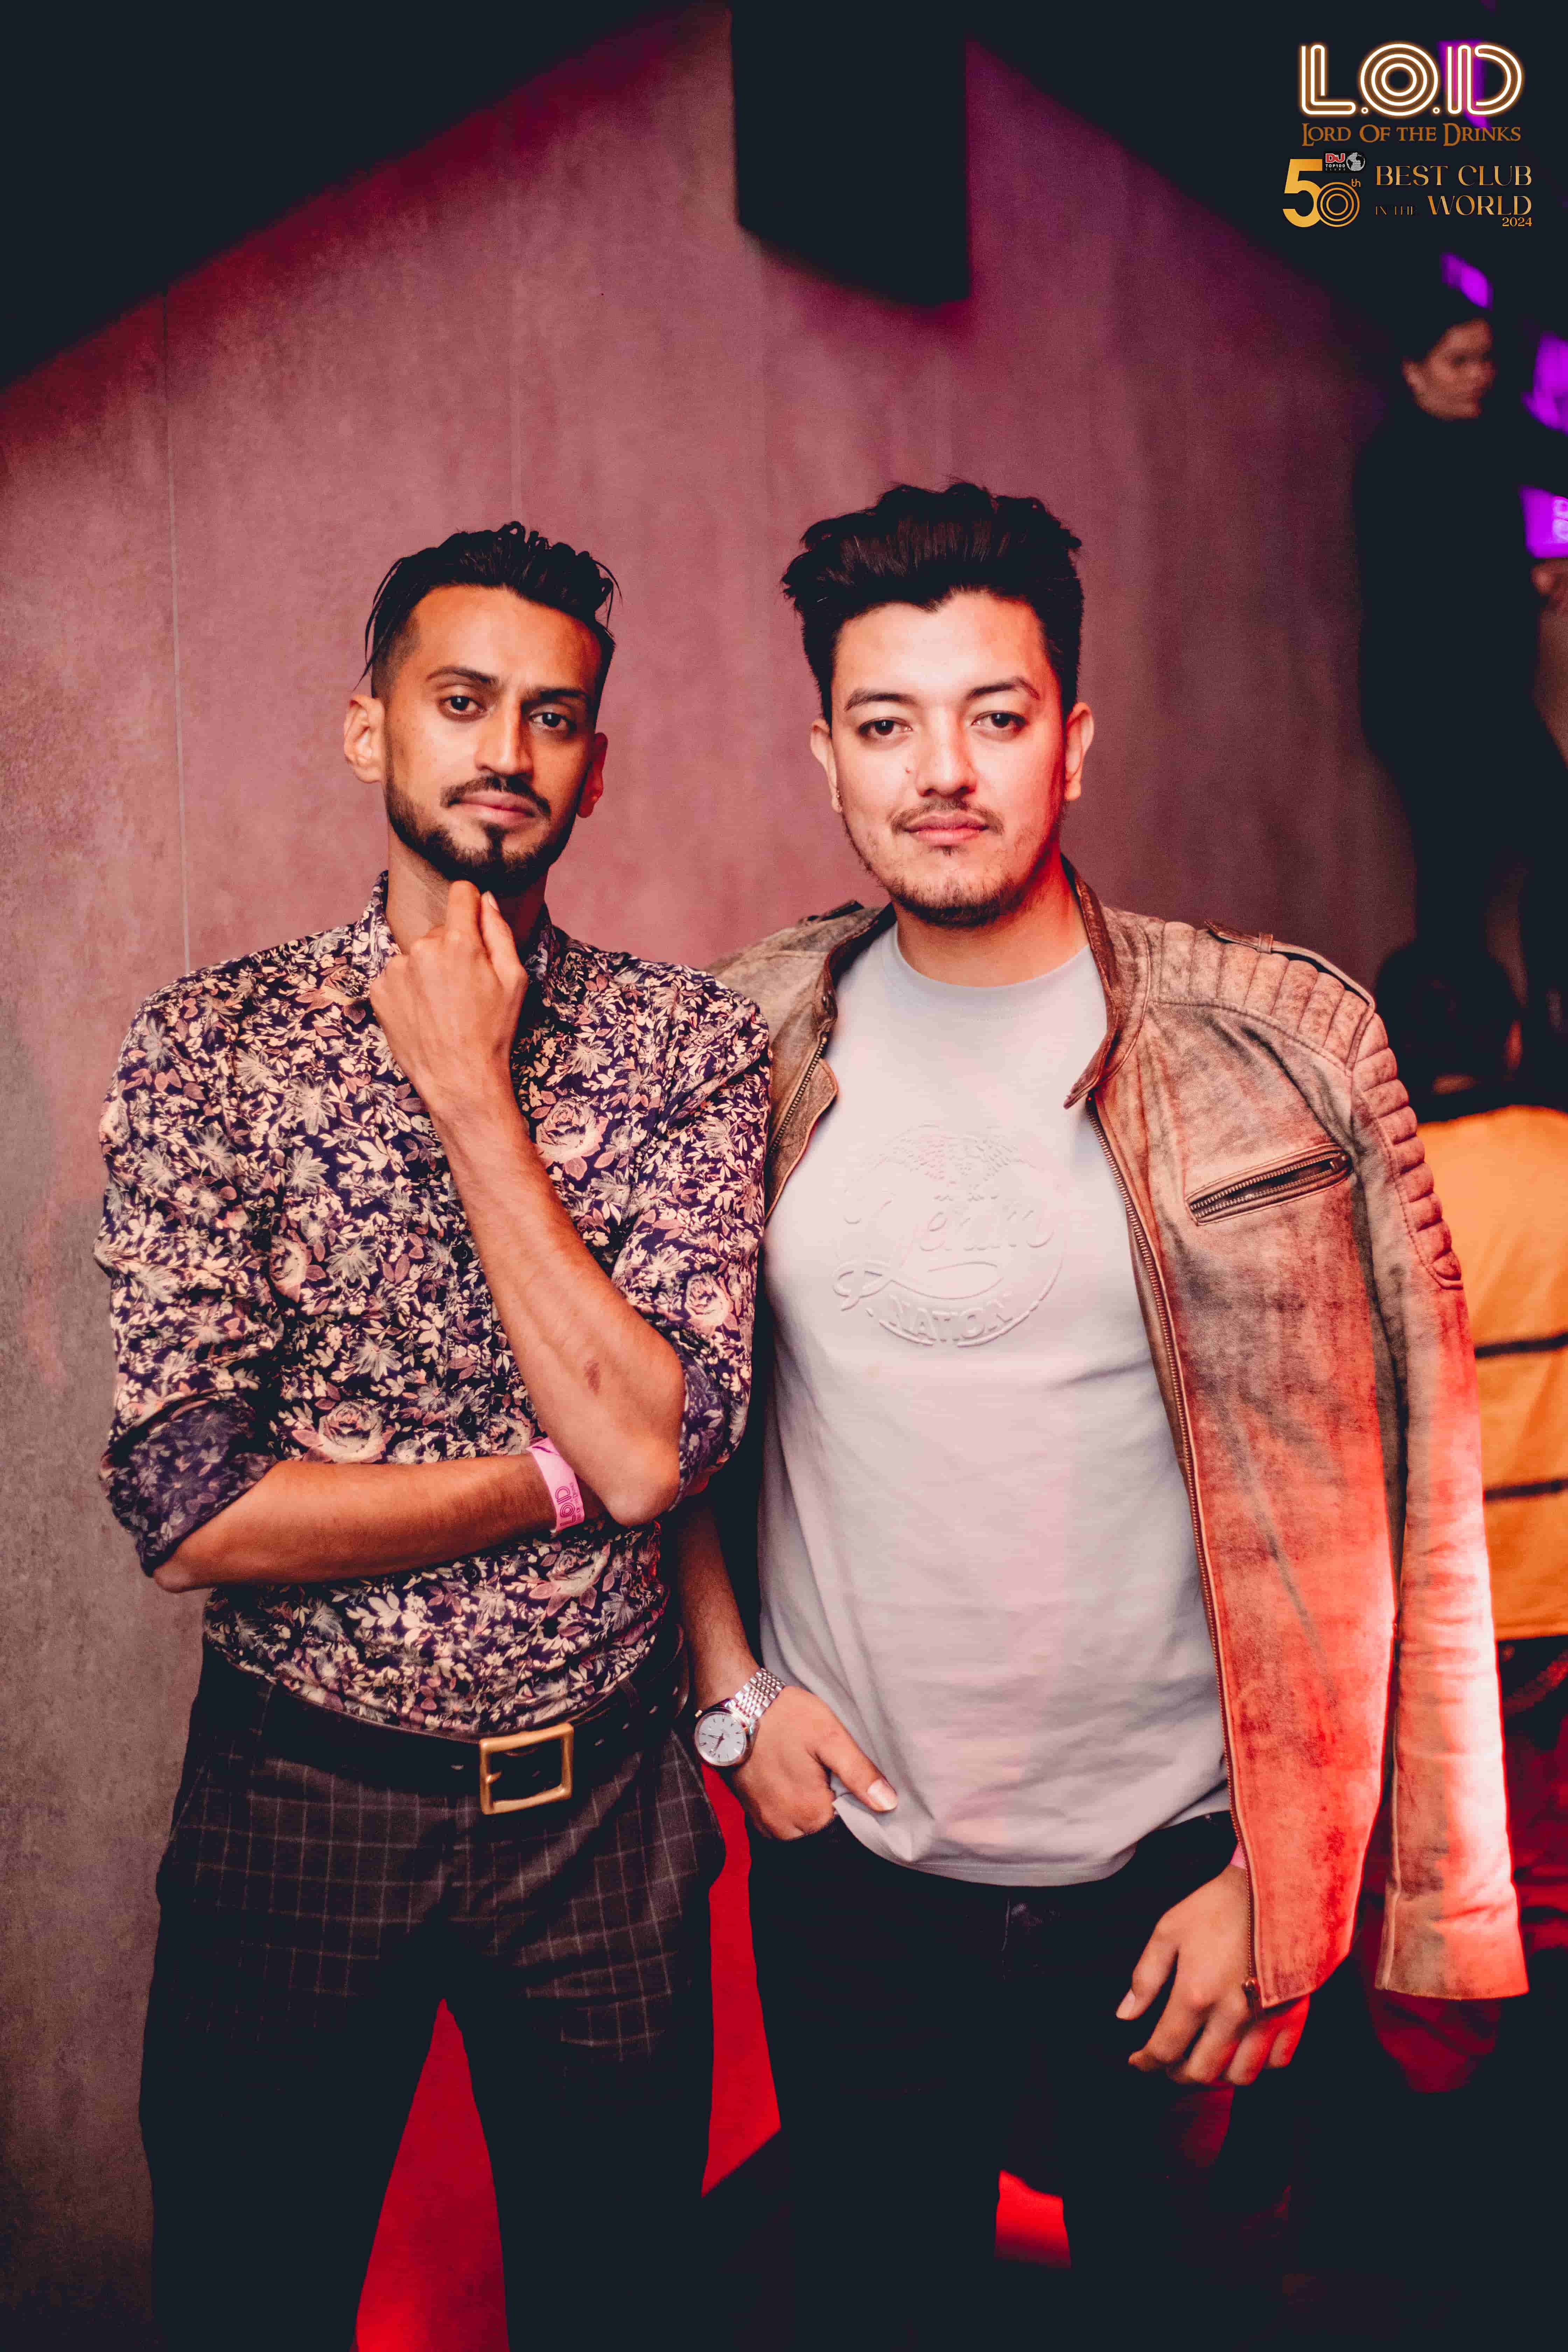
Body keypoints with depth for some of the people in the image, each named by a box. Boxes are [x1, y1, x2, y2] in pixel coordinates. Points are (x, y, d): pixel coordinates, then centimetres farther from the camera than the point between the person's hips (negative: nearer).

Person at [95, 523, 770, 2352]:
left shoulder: (689, 1046, -5)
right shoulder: (209, 1048, -8)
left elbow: (655, 1441, -19)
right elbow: (191, 1509, -16)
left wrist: (474, 1089, -17)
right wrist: (563, 1474, -15)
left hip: (600, 1807, 1)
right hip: (295, 1803, 0)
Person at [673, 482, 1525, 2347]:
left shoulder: (1287, 1043, -10)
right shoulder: (749, 1045, -3)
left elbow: (1391, 1502, -8)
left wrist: (1291, 1884, -9)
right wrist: (732, 1690, -1)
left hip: (1183, 1874, -1)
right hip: (847, 1856, 2)